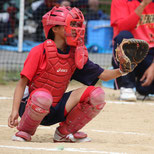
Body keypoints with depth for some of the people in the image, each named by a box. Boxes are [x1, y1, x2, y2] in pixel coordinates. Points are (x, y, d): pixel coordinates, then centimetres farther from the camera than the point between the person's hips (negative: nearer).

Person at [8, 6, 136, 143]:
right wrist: (15, 111, -22)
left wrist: (119, 71, -16)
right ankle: (25, 131, -10)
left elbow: (102, 75, 6)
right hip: (31, 106, -6)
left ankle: (64, 132, 6)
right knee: (43, 96, -42)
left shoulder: (76, 54, 4)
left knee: (97, 94, -11)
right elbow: (22, 83, -12)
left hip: (56, 110, 6)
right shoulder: (40, 51, -12)